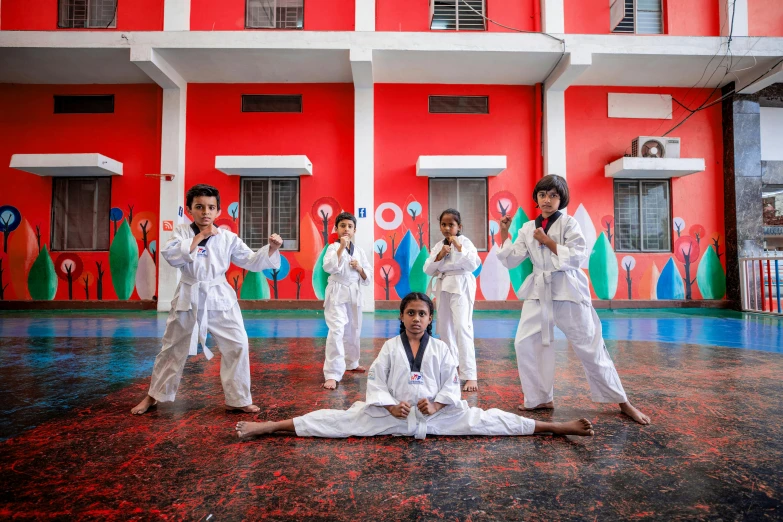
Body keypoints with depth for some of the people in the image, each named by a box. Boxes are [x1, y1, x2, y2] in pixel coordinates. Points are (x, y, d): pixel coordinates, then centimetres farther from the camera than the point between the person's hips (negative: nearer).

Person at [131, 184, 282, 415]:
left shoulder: (228, 238, -1)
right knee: (173, 349, 14)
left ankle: (238, 399, 11)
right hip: (189, 298, 0)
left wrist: (271, 249, -17)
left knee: (237, 345, -5)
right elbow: (170, 254, -18)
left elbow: (252, 261, -1)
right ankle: (153, 395, 38)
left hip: (219, 298, 0)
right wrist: (199, 236, -18)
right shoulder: (182, 232, -1)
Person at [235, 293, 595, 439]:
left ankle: (558, 427, -4)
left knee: (484, 420, -6)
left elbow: (452, 382, 1)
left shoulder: (441, 348, 0)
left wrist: (437, 404, -14)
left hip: (437, 414, 1)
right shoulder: (390, 347, -1)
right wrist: (390, 406, -14)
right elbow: (375, 379, -2)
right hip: (393, 414, 0)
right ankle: (266, 427, -10)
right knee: (343, 420, -9)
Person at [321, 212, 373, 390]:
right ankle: (332, 374, -13)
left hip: (354, 294, 6)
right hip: (337, 294, -5)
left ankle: (351, 363, 40)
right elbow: (329, 267, -27)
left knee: (353, 330, 18)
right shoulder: (333, 247, -7)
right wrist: (341, 247, -30)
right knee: (336, 331, -17)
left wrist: (359, 269, -10)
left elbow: (368, 278, 9)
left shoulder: (359, 251, 7)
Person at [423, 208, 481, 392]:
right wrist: (439, 256, -9)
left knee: (462, 326, -16)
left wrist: (459, 247, -19)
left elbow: (473, 264, -16)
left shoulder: (465, 242, -5)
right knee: (444, 327, 13)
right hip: (443, 287, 6)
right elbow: (427, 270, 6)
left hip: (461, 286, -6)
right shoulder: (438, 246, 11)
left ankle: (470, 375, -13)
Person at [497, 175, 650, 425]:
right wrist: (504, 232, -3)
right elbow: (511, 261, 4)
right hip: (539, 292, 4)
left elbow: (577, 257, -14)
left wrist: (547, 241, -16)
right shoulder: (528, 228, 7)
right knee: (525, 343, -2)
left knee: (590, 347, 2)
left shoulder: (569, 223, -4)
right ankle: (542, 398, 15)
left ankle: (622, 402, 21)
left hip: (568, 291, -4)